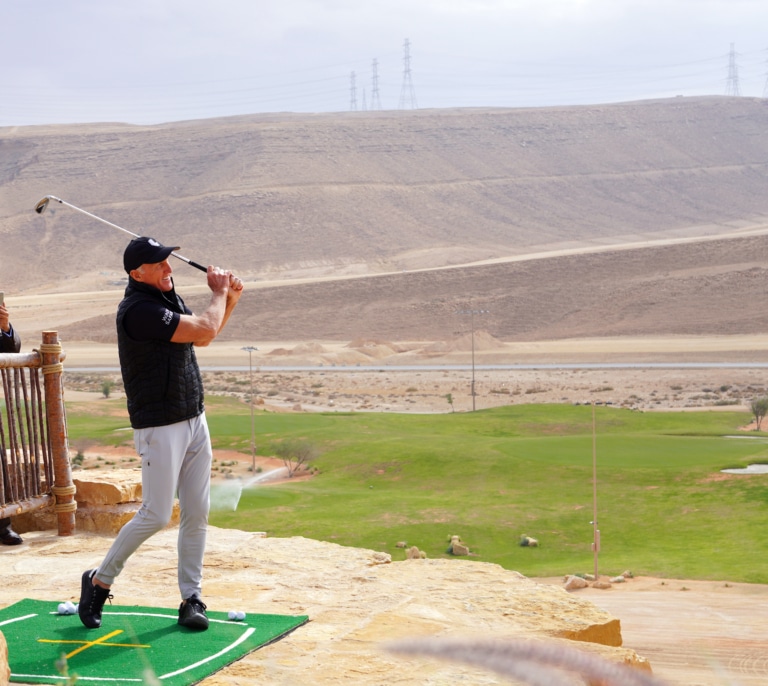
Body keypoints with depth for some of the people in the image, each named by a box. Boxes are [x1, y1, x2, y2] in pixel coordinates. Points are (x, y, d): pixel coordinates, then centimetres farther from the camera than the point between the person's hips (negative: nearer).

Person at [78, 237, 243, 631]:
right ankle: (100, 581, 13)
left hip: (194, 421, 8)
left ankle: (191, 599, 13)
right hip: (160, 428, -8)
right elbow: (205, 330, -22)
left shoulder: (166, 297, 10)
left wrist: (230, 300, 10)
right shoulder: (138, 310, -20)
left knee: (197, 513, 6)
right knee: (156, 515, -6)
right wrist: (219, 292, -4)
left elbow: (203, 337, 24)